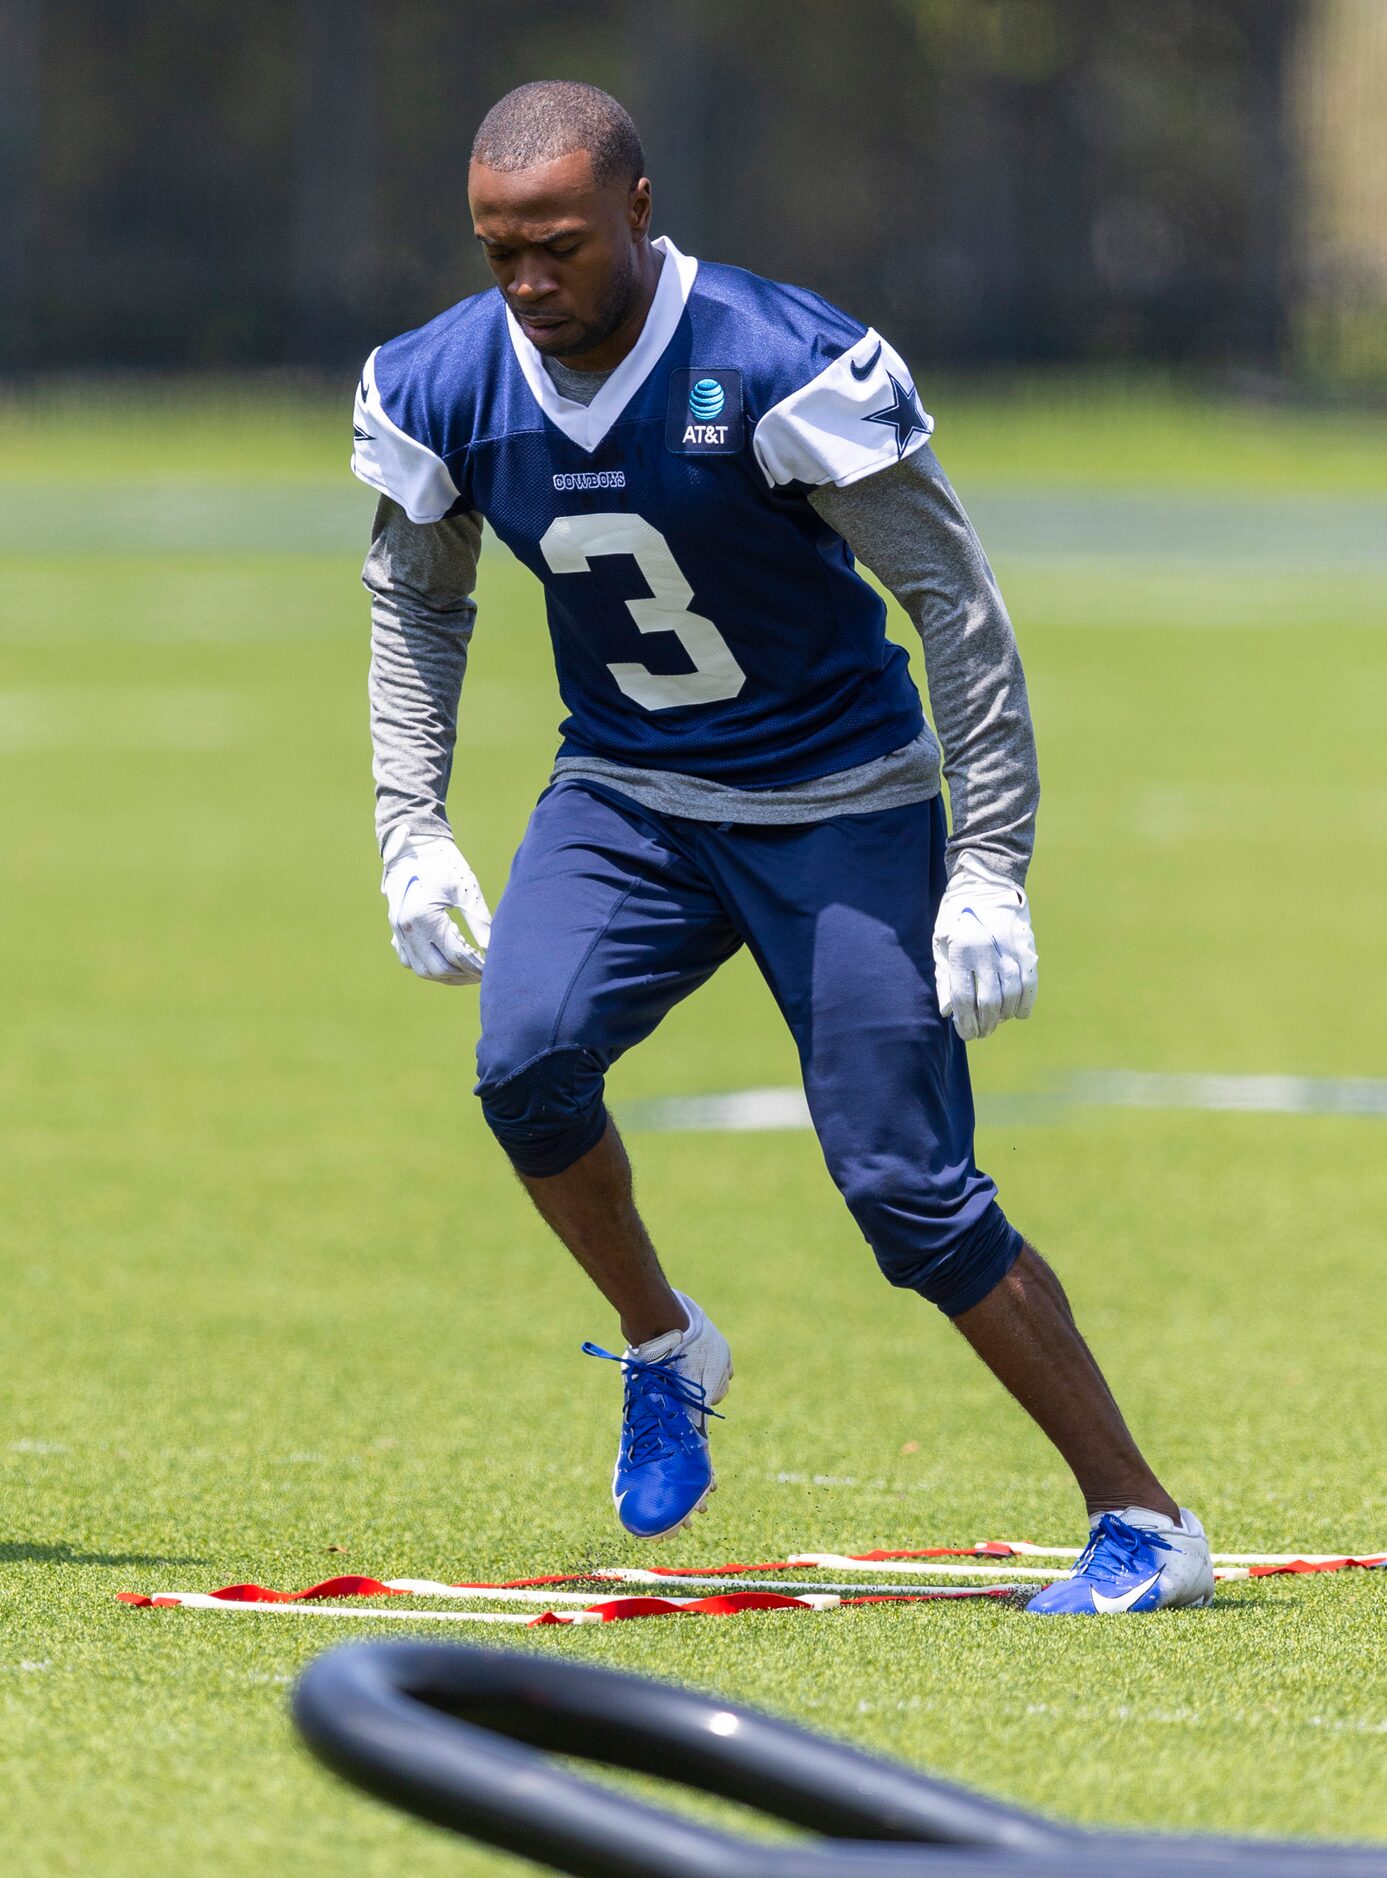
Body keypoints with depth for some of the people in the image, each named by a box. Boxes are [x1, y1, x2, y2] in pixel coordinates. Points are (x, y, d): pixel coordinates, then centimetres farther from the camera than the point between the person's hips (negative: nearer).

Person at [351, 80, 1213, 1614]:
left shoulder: (780, 368, -24)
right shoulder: (441, 388, -9)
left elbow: (952, 599, -17)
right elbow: (416, 598, 11)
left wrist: (990, 870, -20)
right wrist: (410, 829, 3)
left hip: (842, 807, -4)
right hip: (626, 796, 4)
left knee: (908, 1188, -12)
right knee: (528, 1057, -24)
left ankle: (1144, 1526, -1)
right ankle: (662, 1348, 4)